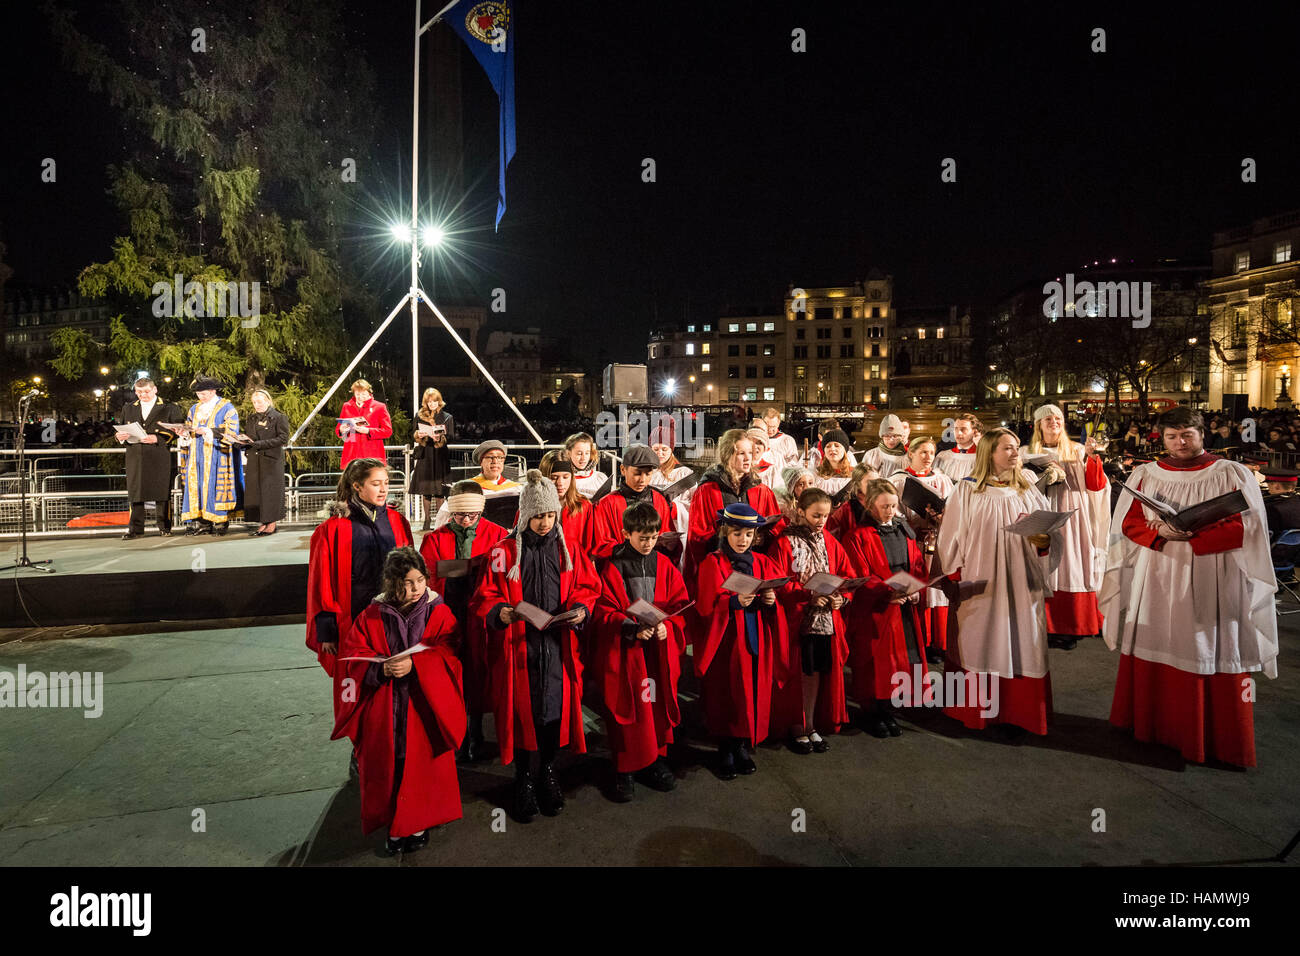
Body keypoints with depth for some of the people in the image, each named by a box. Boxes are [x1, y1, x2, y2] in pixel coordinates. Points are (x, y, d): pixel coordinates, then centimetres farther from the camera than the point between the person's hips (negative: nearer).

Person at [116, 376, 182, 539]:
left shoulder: (169, 408, 5)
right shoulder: (128, 408, 18)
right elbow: (121, 429, 23)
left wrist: (157, 438, -16)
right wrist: (120, 436, -1)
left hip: (159, 459, -3)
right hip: (135, 458, 3)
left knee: (162, 494, 0)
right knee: (135, 493, 3)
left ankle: (164, 527, 10)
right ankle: (135, 529, 8)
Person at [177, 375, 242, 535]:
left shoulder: (227, 408, 0)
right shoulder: (194, 409, 20)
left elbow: (231, 432, -9)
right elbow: (187, 429, 20)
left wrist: (208, 431, -18)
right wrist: (186, 433, -3)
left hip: (216, 456, -6)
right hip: (196, 456, 6)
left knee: (215, 486, -8)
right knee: (196, 485, 0)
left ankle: (220, 522, -5)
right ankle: (202, 522, 2)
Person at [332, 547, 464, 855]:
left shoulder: (439, 613, -5)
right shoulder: (372, 615, -1)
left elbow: (448, 654, -10)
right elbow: (350, 655, -2)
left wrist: (414, 665, -24)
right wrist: (381, 669, -19)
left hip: (424, 708, -1)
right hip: (384, 711, 1)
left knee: (422, 765, 8)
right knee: (387, 768, 9)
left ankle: (420, 823, 28)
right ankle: (394, 825, 28)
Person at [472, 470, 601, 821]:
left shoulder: (568, 550, 5)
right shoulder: (504, 552, -2)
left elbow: (587, 587, 10)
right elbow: (485, 597, -1)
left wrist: (580, 609, -10)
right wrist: (500, 612, -21)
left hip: (556, 644, 2)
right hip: (518, 645, -2)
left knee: (554, 709, 8)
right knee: (522, 710, 5)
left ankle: (548, 773, 30)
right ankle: (523, 779, 25)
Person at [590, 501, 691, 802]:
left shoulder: (665, 565, 6)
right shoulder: (612, 567, -5)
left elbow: (680, 604, 5)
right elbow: (603, 611, -8)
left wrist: (667, 625, -14)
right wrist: (632, 628, -22)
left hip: (659, 651, 3)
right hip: (623, 651, -3)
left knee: (659, 706, 10)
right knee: (626, 709, 2)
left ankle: (656, 761, 29)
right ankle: (624, 771, 17)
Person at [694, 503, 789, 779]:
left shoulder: (763, 563, 9)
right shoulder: (712, 564, -3)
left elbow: (776, 607, 10)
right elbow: (704, 607, -10)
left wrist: (771, 601, -13)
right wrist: (734, 602, -24)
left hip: (757, 641, 4)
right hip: (726, 643, -3)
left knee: (754, 694, 6)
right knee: (727, 697, 1)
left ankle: (744, 746, 23)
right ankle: (726, 751, 18)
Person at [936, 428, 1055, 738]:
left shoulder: (1029, 492, 8)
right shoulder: (966, 491, -1)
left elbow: (1046, 539, 10)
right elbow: (952, 539, -2)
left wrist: (1043, 542, -13)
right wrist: (954, 581, -7)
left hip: (1021, 587, 3)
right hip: (979, 588, -2)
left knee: (1019, 647, 4)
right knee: (979, 647, 4)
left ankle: (1014, 715, 16)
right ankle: (976, 712, 17)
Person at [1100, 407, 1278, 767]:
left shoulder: (1232, 475, 1)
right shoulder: (1144, 475, 7)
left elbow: (1245, 528, -7)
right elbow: (1129, 523, 3)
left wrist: (1192, 533, -18)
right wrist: (1161, 531, -15)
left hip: (1211, 584, -2)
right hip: (1156, 582, 2)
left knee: (1210, 654, 1)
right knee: (1155, 651, 6)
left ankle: (1215, 738, 15)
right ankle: (1152, 723, 21)